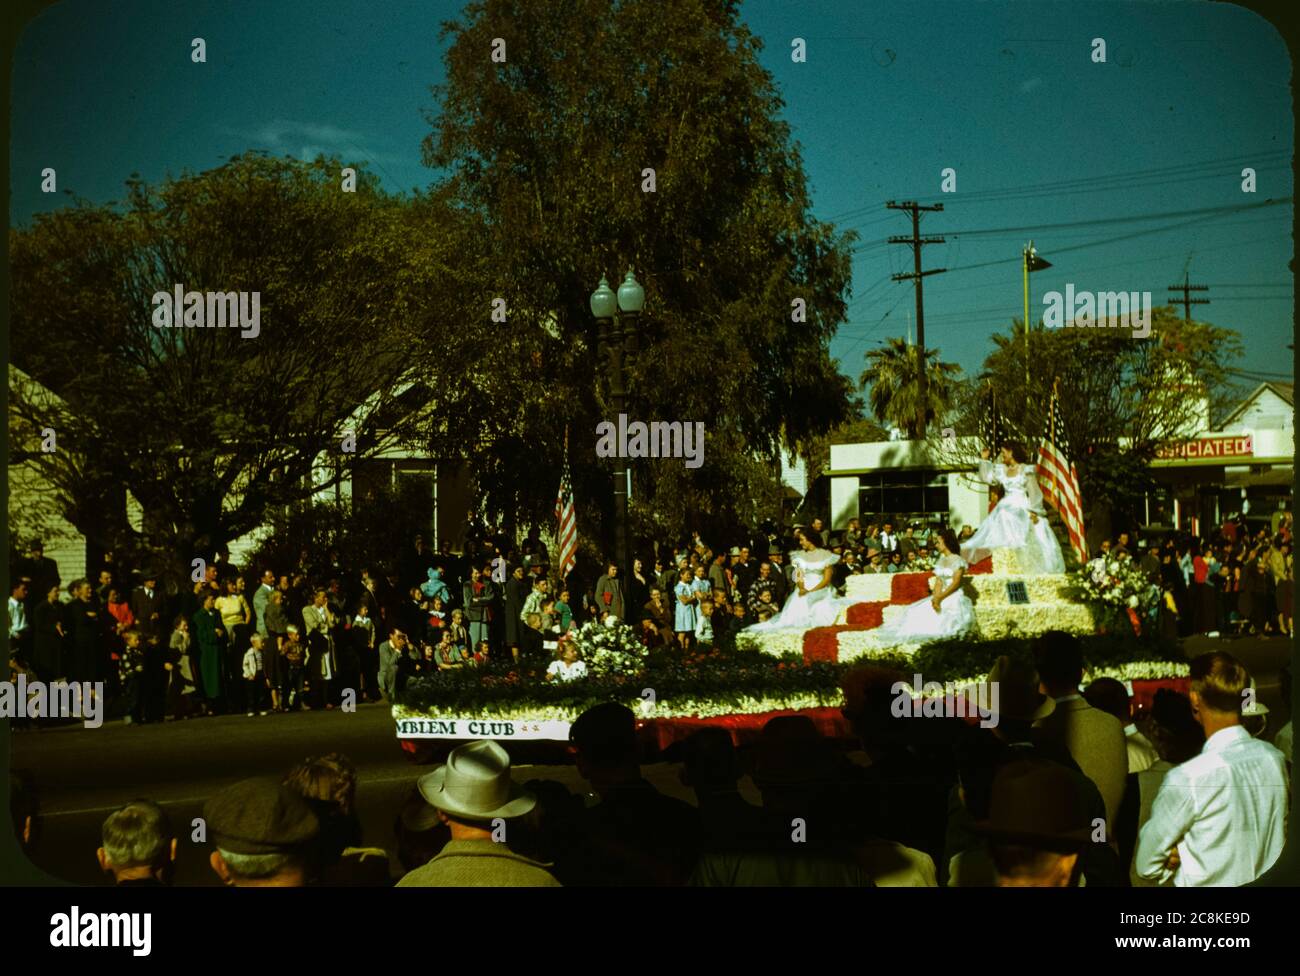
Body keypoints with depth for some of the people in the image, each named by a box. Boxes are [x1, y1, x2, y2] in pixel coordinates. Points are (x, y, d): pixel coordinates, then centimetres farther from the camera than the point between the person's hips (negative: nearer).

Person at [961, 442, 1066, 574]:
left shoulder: (1026, 471, -5)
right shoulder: (1002, 470, 14)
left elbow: (1033, 492, -9)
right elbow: (986, 477, 21)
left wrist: (1033, 511, -17)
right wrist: (984, 459, 15)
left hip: (1022, 509, -6)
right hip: (1006, 508, 6)